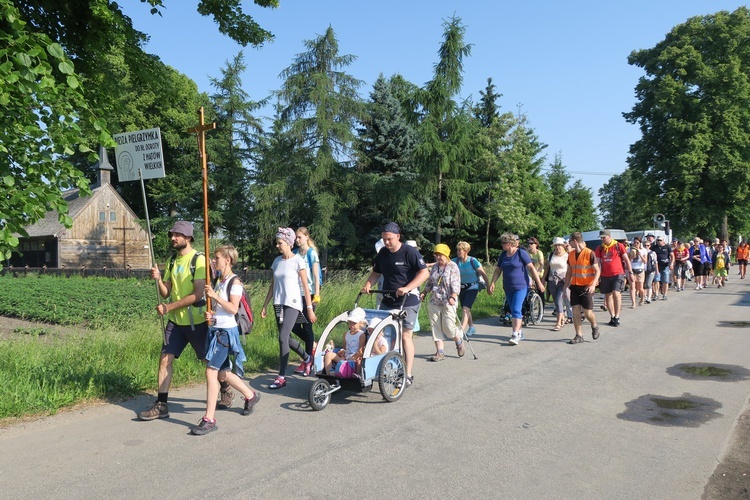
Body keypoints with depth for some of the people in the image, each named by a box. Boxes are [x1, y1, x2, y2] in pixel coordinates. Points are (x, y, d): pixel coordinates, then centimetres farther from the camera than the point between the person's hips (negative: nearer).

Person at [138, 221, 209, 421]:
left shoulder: (199, 260, -14)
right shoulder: (172, 260, 8)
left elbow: (197, 294, -20)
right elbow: (166, 292, 7)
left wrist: (169, 307, -20)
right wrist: (158, 279, -13)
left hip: (196, 321, -6)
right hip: (175, 321, 6)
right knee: (165, 359, 0)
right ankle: (161, 406, 7)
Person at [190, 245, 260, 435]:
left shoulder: (235, 282, -10)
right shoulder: (218, 281, 13)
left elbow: (233, 308, -18)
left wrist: (215, 296, -19)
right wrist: (209, 314, 1)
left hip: (226, 331, -9)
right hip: (214, 329, 9)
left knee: (211, 371, -12)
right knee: (222, 373, 15)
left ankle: (209, 419, -6)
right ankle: (250, 395, 36)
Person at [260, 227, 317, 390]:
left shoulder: (298, 261, -7)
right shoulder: (277, 261, 10)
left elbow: (305, 286, -8)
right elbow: (272, 286, 14)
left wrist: (310, 309, -11)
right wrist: (265, 306, 12)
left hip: (292, 304, -6)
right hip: (278, 304, 6)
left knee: (283, 338, -14)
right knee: (286, 338, 11)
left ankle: (282, 377, -7)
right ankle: (307, 358, 37)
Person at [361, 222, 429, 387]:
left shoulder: (410, 252, -11)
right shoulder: (382, 253, 8)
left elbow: (424, 272, -16)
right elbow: (376, 273, 19)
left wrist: (407, 288, -26)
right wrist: (367, 285, -1)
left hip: (407, 302, -6)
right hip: (387, 302, 6)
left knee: (405, 336, -4)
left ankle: (408, 375, 5)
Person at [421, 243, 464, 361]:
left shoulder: (452, 266, -3)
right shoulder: (434, 267, 14)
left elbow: (455, 284, -11)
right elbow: (429, 282, 22)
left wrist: (453, 297, -23)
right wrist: (424, 293, 9)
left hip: (448, 302, -6)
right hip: (434, 302, 6)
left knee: (448, 327, -8)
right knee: (435, 326, 0)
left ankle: (459, 342, 24)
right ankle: (440, 352, 6)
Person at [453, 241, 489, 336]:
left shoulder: (473, 261, -16)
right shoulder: (456, 261, -5)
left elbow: (483, 274, -10)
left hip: (472, 288, -6)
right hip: (461, 288, 6)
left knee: (465, 309, -17)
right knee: (465, 310, 16)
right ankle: (471, 328, 36)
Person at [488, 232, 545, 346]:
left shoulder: (521, 253, -8)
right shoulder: (503, 255, 10)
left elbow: (531, 268, -9)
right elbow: (498, 270, 12)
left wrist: (539, 282, -11)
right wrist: (492, 283, 2)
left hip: (520, 287, -6)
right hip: (508, 288, 6)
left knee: (516, 310, -15)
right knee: (513, 311, 11)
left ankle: (515, 335, -17)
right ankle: (520, 332, 24)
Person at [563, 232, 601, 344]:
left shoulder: (589, 253, -10)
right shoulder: (571, 254, 8)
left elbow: (597, 271, -10)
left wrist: (593, 285, -23)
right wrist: (565, 287, 11)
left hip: (586, 287, -5)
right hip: (575, 287, 5)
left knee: (587, 313, -3)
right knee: (575, 312, 0)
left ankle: (594, 326, 28)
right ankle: (579, 336, 7)